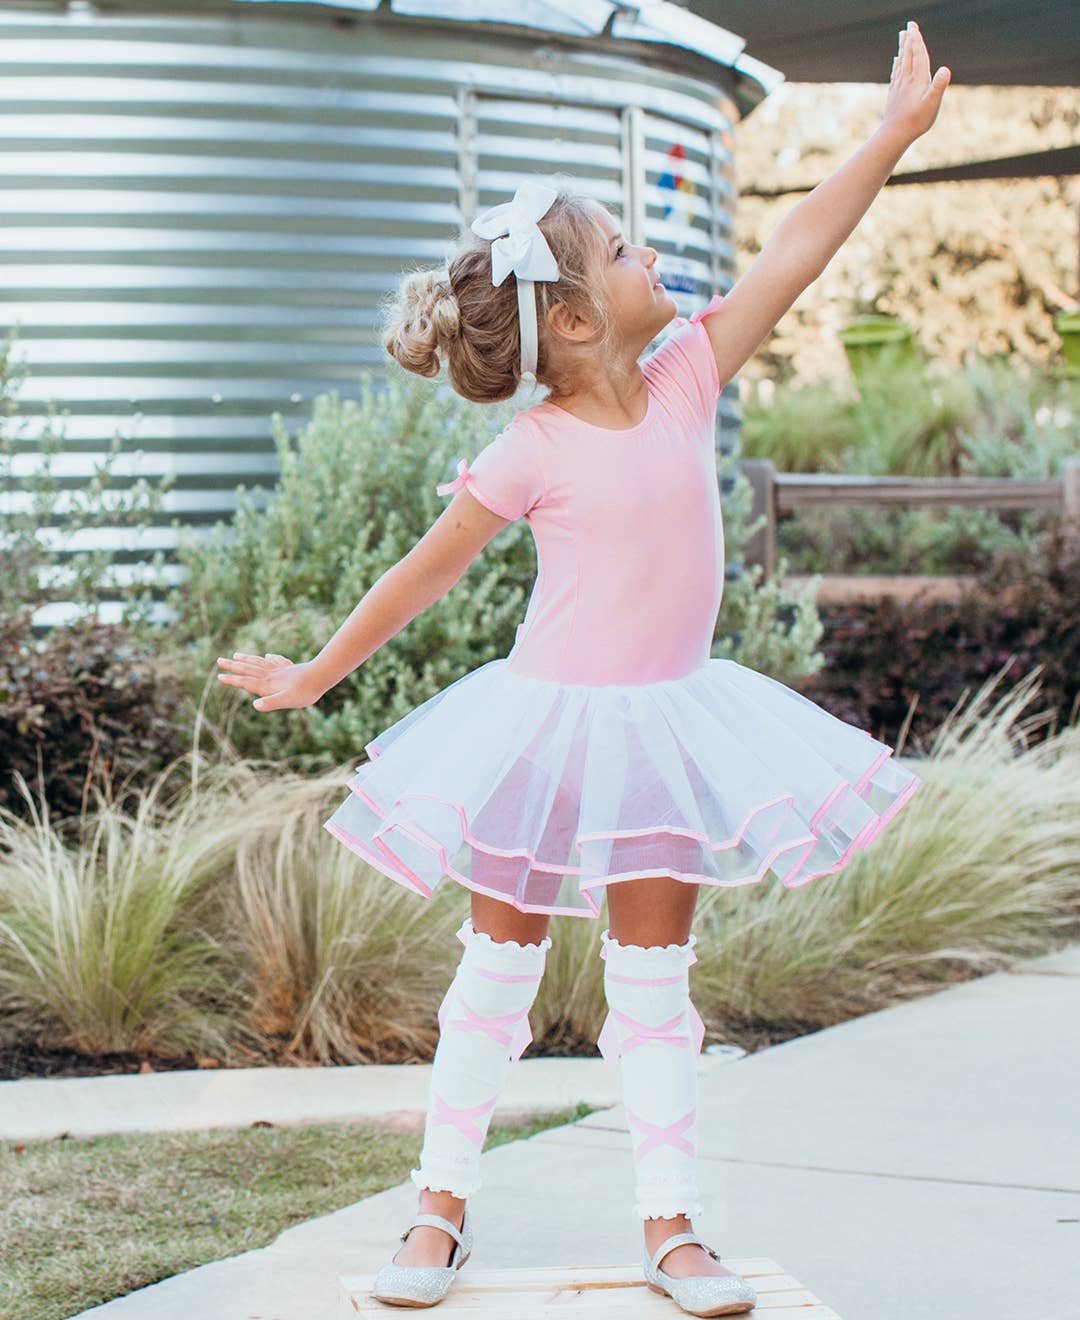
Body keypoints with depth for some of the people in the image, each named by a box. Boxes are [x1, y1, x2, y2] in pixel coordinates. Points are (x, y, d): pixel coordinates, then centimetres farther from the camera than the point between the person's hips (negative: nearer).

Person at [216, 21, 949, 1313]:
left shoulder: (686, 375, -2)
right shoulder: (535, 451, -14)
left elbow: (795, 248, -1)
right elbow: (429, 569, -5)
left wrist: (898, 128, -2)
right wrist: (316, 674, 1)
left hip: (669, 719, 4)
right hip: (552, 722, -4)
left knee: (655, 975, 8)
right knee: (500, 964, 7)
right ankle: (442, 1206, 19)